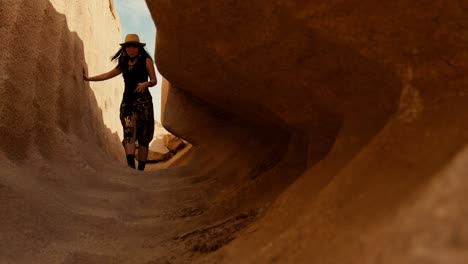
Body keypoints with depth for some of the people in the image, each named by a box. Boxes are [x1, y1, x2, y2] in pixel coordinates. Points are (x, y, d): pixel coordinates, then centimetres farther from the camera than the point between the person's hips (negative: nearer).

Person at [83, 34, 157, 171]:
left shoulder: (146, 61, 8)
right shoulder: (124, 64, 20)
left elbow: (154, 80, 3)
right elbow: (108, 75, 26)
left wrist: (146, 83, -18)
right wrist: (88, 78, 23)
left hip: (143, 100, -3)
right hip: (127, 100, 3)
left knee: (143, 136, -7)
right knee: (129, 129, -19)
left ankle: (141, 168, -7)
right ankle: (130, 163, -35)